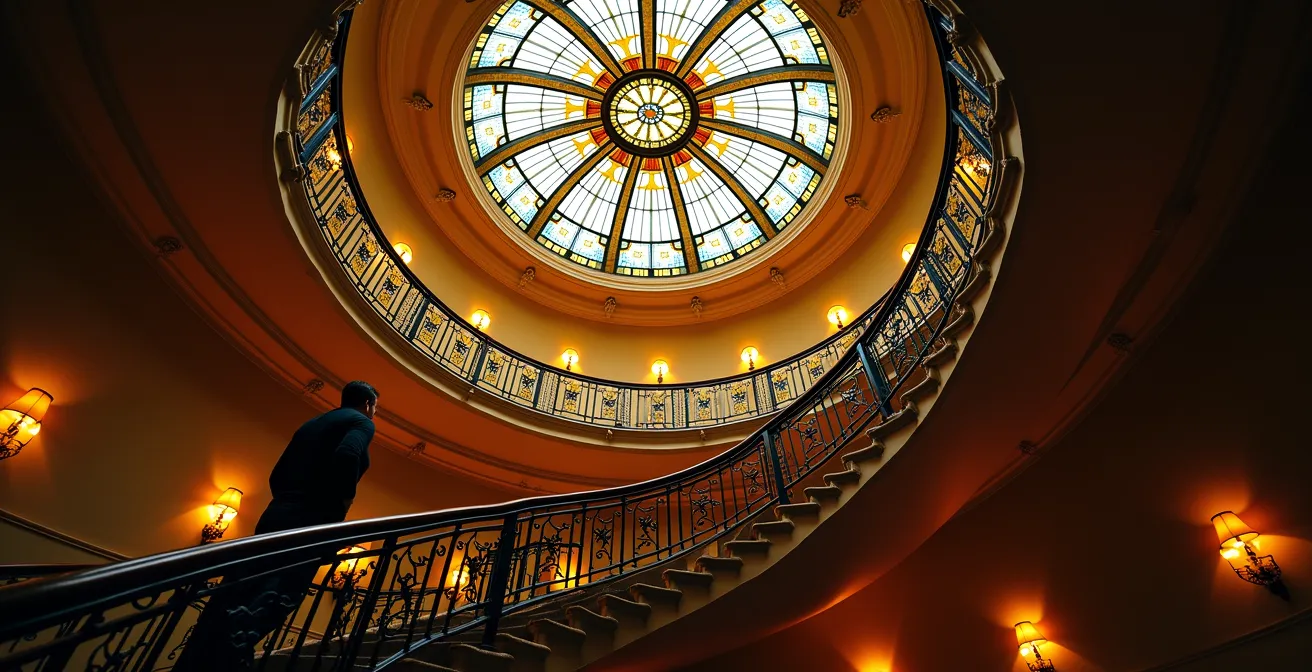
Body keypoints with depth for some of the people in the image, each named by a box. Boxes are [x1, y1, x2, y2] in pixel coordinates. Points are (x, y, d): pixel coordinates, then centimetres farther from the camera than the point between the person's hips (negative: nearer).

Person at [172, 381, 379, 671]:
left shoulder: (310, 424, 26)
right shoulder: (362, 422, 1)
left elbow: (276, 476, 23)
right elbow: (347, 455, -22)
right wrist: (344, 500, -9)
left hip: (275, 516, 8)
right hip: (310, 522, -8)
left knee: (232, 596, 5)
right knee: (269, 603, -13)